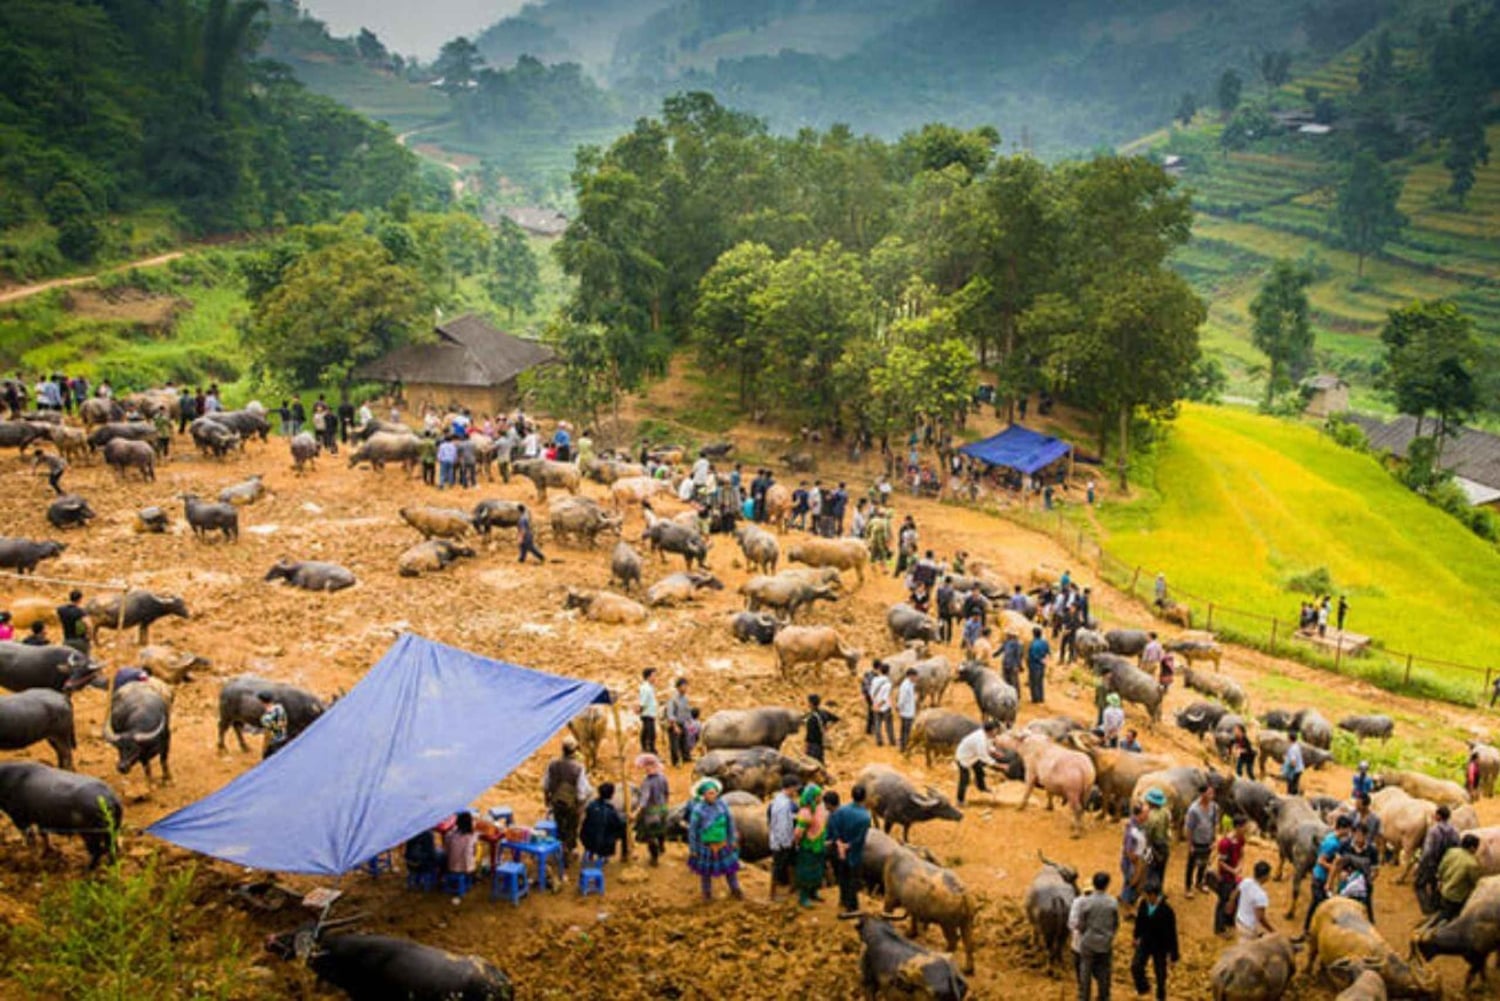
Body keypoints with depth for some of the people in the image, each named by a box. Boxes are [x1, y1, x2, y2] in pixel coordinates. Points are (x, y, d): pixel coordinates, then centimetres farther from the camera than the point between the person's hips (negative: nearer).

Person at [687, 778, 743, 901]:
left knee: (730, 867, 14)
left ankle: (735, 890, 37)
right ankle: (707, 892, 40)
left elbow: (730, 821, -1)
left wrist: (733, 840, 4)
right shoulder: (698, 810, -25)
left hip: (722, 845, 3)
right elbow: (692, 830, -15)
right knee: (706, 870, 16)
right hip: (706, 846, -3)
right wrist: (692, 849, -10)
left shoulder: (722, 804, -15)